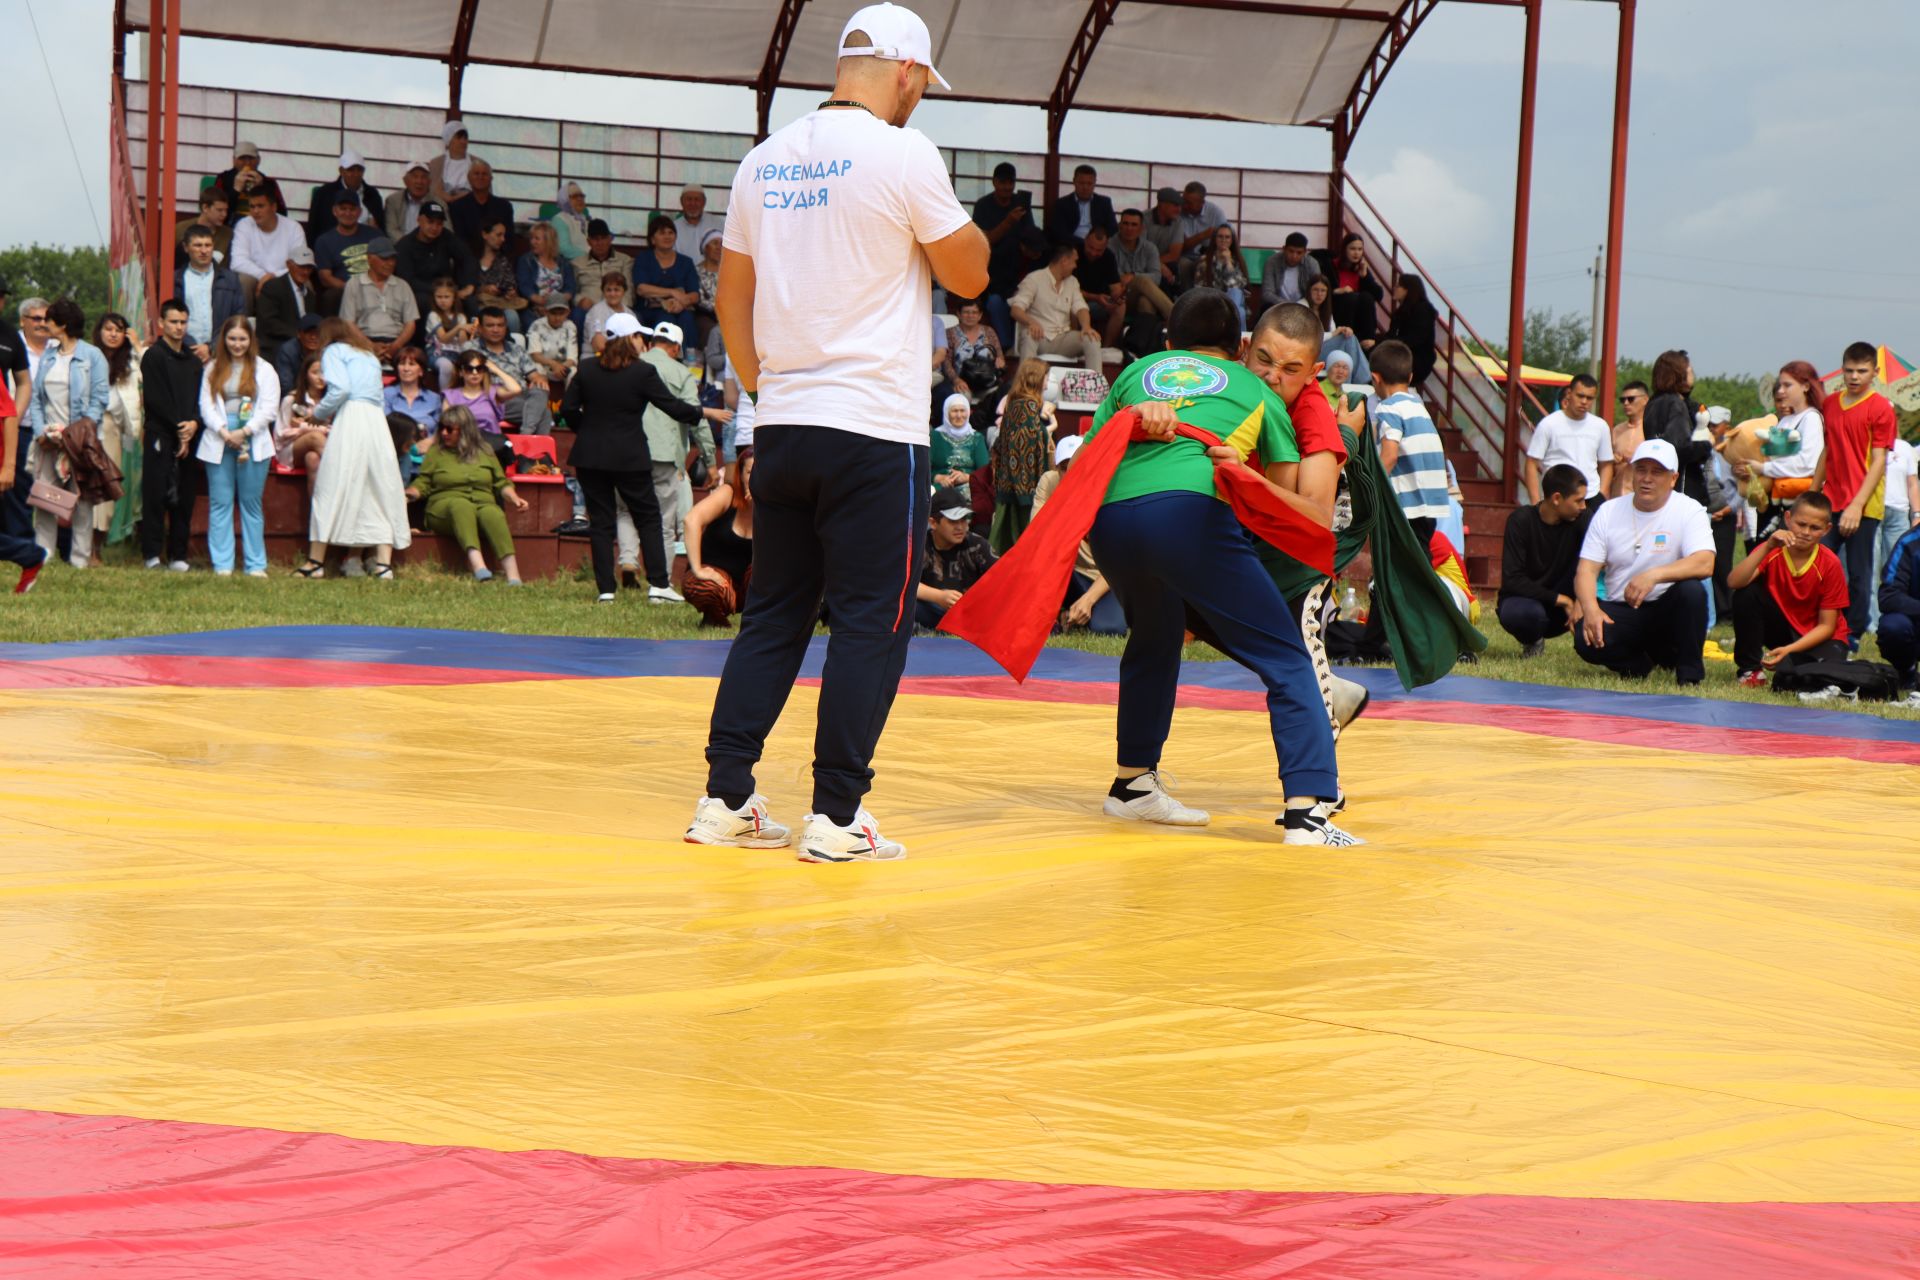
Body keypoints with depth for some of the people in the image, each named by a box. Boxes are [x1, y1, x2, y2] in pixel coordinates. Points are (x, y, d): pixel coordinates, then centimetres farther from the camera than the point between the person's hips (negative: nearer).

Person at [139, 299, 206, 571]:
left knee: (184, 497, 3)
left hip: (188, 436, 5)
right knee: (156, 495, -7)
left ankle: (177, 555, 7)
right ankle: (152, 554, -4)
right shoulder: (153, 356, 0)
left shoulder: (193, 360, 18)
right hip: (160, 435, -5)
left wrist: (194, 423, -6)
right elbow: (155, 399, -8)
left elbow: (199, 398, 13)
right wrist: (179, 428, -9)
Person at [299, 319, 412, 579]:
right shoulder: (370, 355, 28)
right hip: (378, 420, 6)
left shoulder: (334, 350, 9)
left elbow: (340, 389, -9)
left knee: (332, 490, -1)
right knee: (381, 490, 4)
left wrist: (319, 413, 6)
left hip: (352, 414, -6)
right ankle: (384, 563, -6)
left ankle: (316, 562, 1)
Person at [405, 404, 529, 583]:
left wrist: (513, 498, 1)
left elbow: (501, 483, 19)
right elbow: (422, 484, 10)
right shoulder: (436, 452, 16)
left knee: (493, 513, -36)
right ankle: (478, 565, -62)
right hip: (444, 508, -1)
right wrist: (408, 495, -10)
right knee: (462, 505, -39)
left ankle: (513, 577, -54)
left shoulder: (485, 451, 20)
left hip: (483, 505, 1)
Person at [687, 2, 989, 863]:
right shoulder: (901, 153, -9)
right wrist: (951, 213, 13)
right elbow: (968, 276, -2)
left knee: (772, 613, 13)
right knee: (871, 621, 0)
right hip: (874, 429, -6)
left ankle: (726, 798, 12)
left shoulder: (766, 160, 10)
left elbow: (731, 298, 16)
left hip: (782, 426, 6)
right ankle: (835, 816, 0)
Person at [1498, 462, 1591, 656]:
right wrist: (1560, 599, -23)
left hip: (1561, 609, 2)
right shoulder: (1521, 520, -15)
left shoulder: (1580, 520, -8)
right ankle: (1532, 641, -2)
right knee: (1524, 612, -40)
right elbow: (1512, 580, -20)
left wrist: (1581, 600, -38)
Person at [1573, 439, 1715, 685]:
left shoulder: (1689, 510, -5)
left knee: (1691, 589, -34)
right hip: (1620, 612, 2)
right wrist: (1591, 609, -24)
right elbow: (1587, 569, -3)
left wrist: (1654, 575, -37)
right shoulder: (1609, 511, 3)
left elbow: (1705, 564, -23)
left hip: (1667, 609, -2)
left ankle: (1689, 672, -12)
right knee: (1587, 640, -28)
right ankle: (1640, 662, 5)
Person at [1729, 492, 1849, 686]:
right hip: (1781, 629, 1)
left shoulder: (1830, 565, -17)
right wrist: (1767, 547, -36)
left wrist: (1789, 649, -27)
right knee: (1746, 593, -24)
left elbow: (1826, 626, -14)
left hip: (1815, 637, -1)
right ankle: (1751, 669, -10)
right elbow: (1734, 582, -31)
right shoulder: (1771, 551, -13)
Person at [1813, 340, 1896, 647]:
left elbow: (1878, 461, -11)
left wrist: (1857, 506, -18)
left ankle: (1853, 635, 10)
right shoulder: (1830, 404, 10)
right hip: (1830, 502, 5)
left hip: (1864, 506, -5)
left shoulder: (1880, 408, -7)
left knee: (1858, 574, 1)